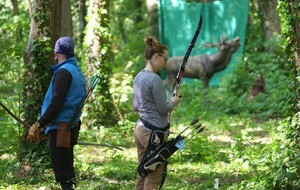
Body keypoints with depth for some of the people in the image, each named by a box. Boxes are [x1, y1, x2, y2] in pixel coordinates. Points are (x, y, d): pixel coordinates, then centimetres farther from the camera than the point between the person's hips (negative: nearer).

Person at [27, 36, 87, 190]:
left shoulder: (63, 72, -15)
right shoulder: (77, 72, 13)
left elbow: (56, 104, -21)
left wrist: (38, 125, -17)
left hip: (60, 130, -9)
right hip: (71, 128, 9)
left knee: (63, 175, -8)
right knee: (67, 170, 16)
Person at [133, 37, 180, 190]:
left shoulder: (138, 77, 10)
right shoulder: (154, 79, -18)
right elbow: (163, 108, -14)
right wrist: (173, 102, 5)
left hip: (140, 129, 9)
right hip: (154, 132, -9)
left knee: (142, 175, 12)